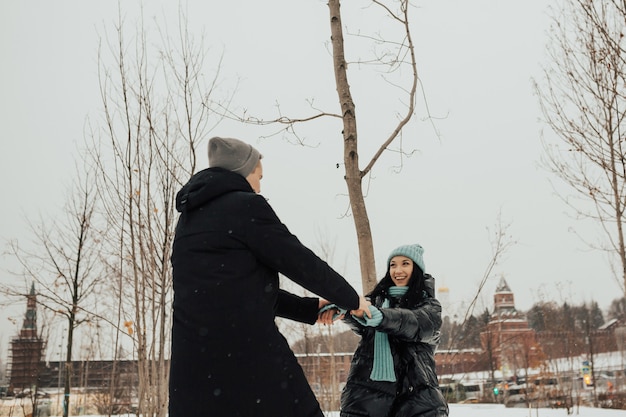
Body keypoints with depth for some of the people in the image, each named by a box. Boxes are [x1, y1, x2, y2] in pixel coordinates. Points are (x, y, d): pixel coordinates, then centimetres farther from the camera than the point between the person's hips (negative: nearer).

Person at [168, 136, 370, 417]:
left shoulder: (189, 218, 19)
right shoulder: (245, 206, -4)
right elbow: (300, 262, -2)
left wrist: (311, 309, 26)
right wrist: (351, 298, 15)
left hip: (193, 361, 8)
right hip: (248, 356, -7)